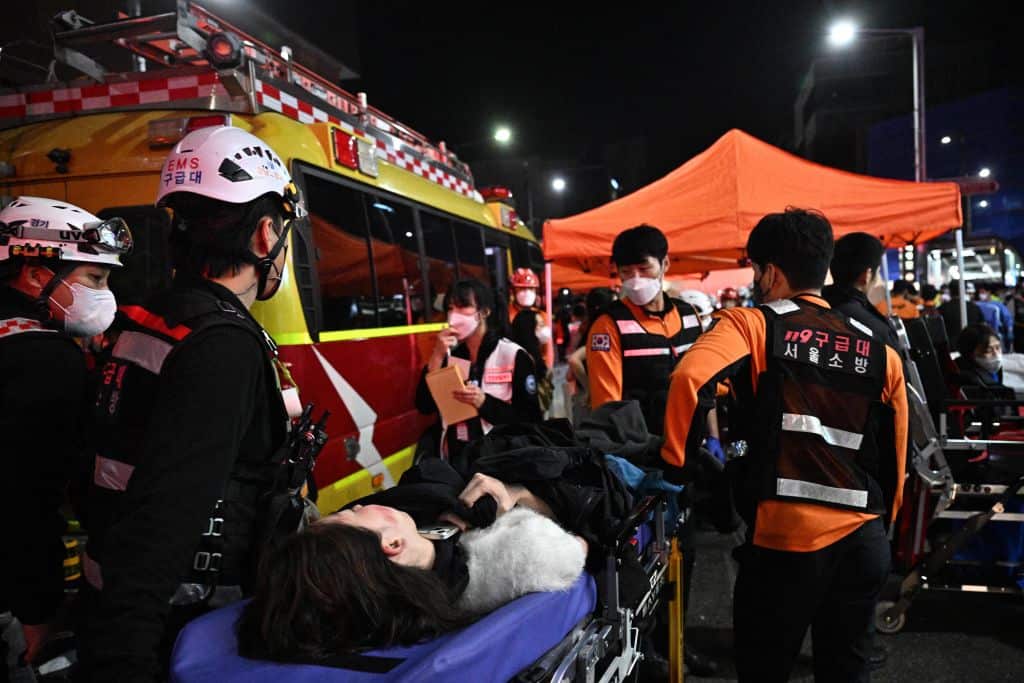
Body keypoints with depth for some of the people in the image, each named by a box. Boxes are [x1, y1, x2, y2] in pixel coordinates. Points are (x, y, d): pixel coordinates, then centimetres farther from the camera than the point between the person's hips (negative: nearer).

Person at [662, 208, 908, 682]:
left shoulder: (752, 325, -5)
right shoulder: (880, 352, 9)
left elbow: (691, 379, -23)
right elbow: (894, 460, 13)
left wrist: (675, 464, -11)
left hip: (784, 537, -5)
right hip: (864, 540, 5)